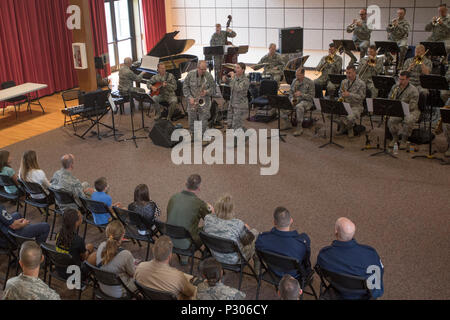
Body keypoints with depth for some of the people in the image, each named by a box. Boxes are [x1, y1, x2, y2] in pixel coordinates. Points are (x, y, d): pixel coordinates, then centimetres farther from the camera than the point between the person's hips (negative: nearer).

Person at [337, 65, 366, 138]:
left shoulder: (361, 84, -6)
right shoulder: (344, 82, 12)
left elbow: (361, 97, -11)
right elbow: (340, 93, 25)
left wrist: (349, 94, -21)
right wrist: (341, 98, 1)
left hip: (356, 106, -5)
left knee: (349, 119, -33)